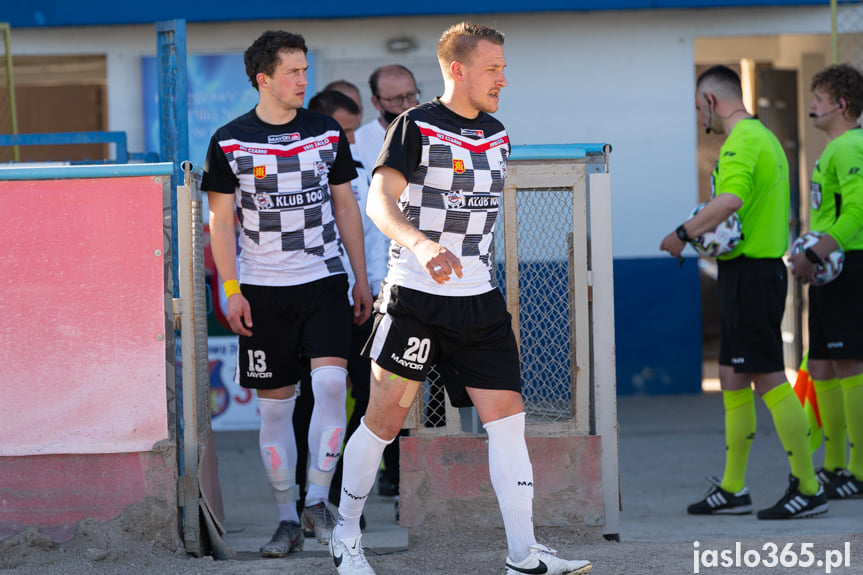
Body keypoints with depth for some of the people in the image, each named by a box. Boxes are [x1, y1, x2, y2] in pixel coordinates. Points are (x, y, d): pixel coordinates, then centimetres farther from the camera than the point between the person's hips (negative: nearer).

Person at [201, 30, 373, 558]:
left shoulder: (327, 133, 5)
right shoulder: (230, 142, -1)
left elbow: (346, 208, 12)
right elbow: (221, 220, 2)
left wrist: (362, 281, 10)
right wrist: (231, 290, -5)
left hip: (325, 280, 1)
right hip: (264, 290, -1)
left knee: (332, 380, -18)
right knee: (275, 404, 1)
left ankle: (319, 499, -6)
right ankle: (287, 518, 10)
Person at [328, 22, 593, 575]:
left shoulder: (498, 134, 12)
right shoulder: (416, 126, -9)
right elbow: (379, 201, -21)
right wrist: (421, 244, -38)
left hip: (481, 301, 6)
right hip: (415, 299, -6)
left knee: (509, 419, -2)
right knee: (385, 421, 1)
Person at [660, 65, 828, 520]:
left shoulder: (741, 141, -15)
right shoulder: (765, 138, 19)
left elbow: (730, 200, -32)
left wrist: (684, 234, -23)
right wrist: (707, 233, 16)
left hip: (749, 275, -11)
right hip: (762, 268, 11)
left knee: (768, 379, -9)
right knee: (732, 380, 13)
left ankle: (807, 488, -7)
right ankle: (732, 489, 18)